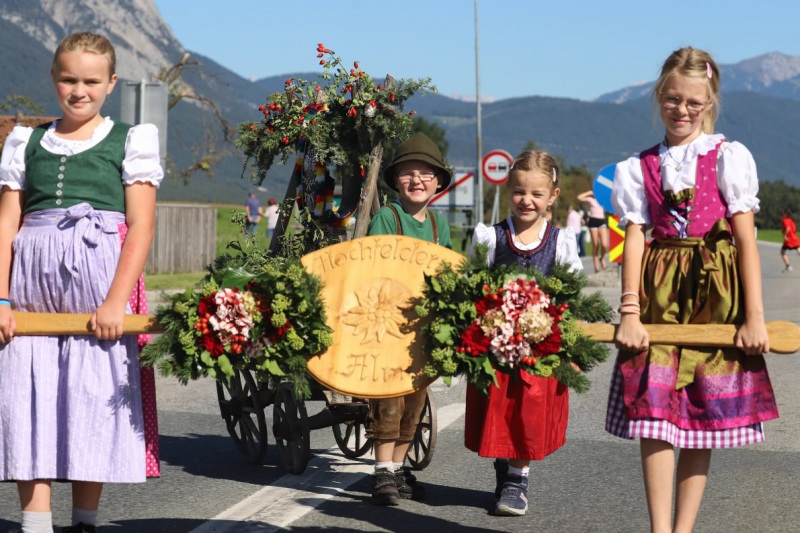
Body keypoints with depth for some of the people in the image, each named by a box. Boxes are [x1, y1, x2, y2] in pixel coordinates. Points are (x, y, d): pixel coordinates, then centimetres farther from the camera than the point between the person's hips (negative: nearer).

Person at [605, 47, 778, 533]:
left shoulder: (728, 158, 3)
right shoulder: (639, 168, 10)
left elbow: (746, 239, -2)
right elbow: (635, 239, 2)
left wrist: (755, 316, -8)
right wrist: (630, 312, -9)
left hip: (715, 296, -1)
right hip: (658, 296, 1)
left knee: (704, 417, 3)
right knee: (654, 413, -7)